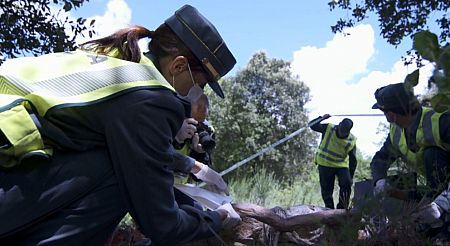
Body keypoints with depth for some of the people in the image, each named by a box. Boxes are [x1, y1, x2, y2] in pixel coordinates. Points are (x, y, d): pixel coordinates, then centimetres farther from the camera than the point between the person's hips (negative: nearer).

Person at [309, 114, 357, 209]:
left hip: (341, 165, 1)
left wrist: (351, 176, -6)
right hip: (325, 164, 0)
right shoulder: (328, 128, -12)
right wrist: (322, 118, -21)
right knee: (326, 190, 2)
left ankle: (342, 208, -3)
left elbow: (353, 160, -3)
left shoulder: (352, 141, -9)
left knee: (346, 184, -17)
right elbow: (312, 125, -6)